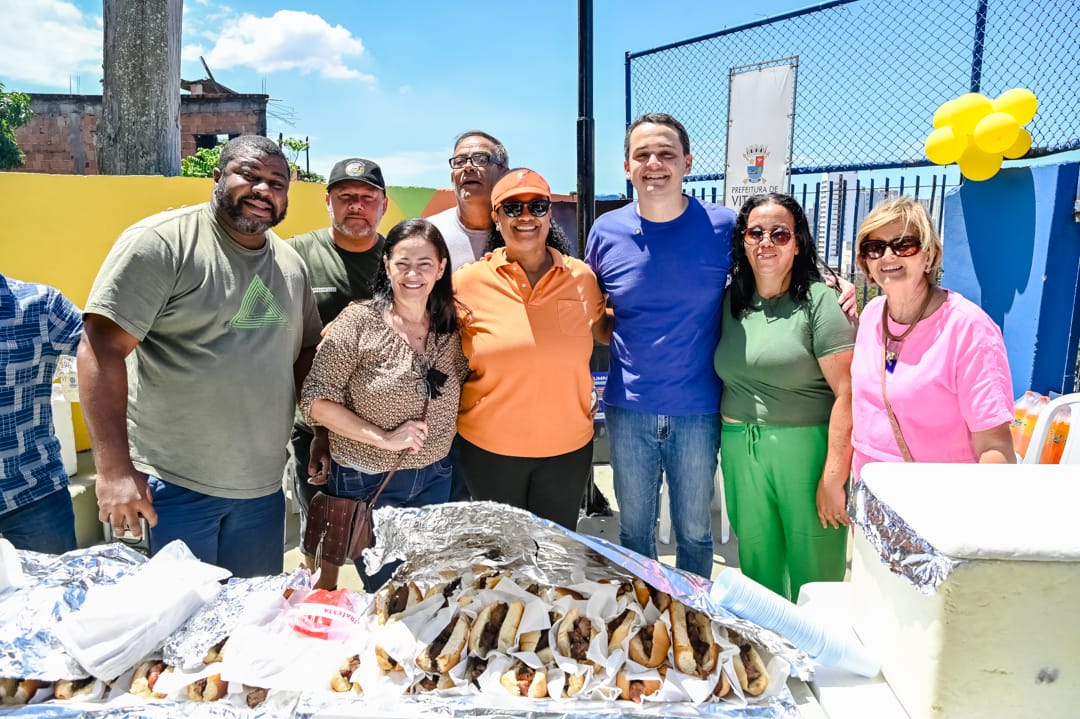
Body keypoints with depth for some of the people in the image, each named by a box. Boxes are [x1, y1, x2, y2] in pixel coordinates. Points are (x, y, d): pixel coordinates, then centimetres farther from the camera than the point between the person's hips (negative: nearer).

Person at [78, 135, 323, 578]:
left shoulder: (291, 263, 8)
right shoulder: (163, 241, -12)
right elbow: (102, 345, -17)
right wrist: (114, 469, -22)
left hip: (265, 486, 6)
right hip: (174, 486, -5)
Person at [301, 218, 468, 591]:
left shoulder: (450, 328, -1)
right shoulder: (360, 321, -14)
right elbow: (316, 401, -15)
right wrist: (384, 438, -20)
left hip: (434, 479, 4)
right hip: (368, 484, -4)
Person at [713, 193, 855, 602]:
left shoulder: (818, 301, -8)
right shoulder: (730, 301, 8)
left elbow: (847, 392, -13)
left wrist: (833, 478, -16)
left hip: (806, 449, -4)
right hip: (740, 450, 5)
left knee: (815, 575, 6)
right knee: (757, 570, 16)